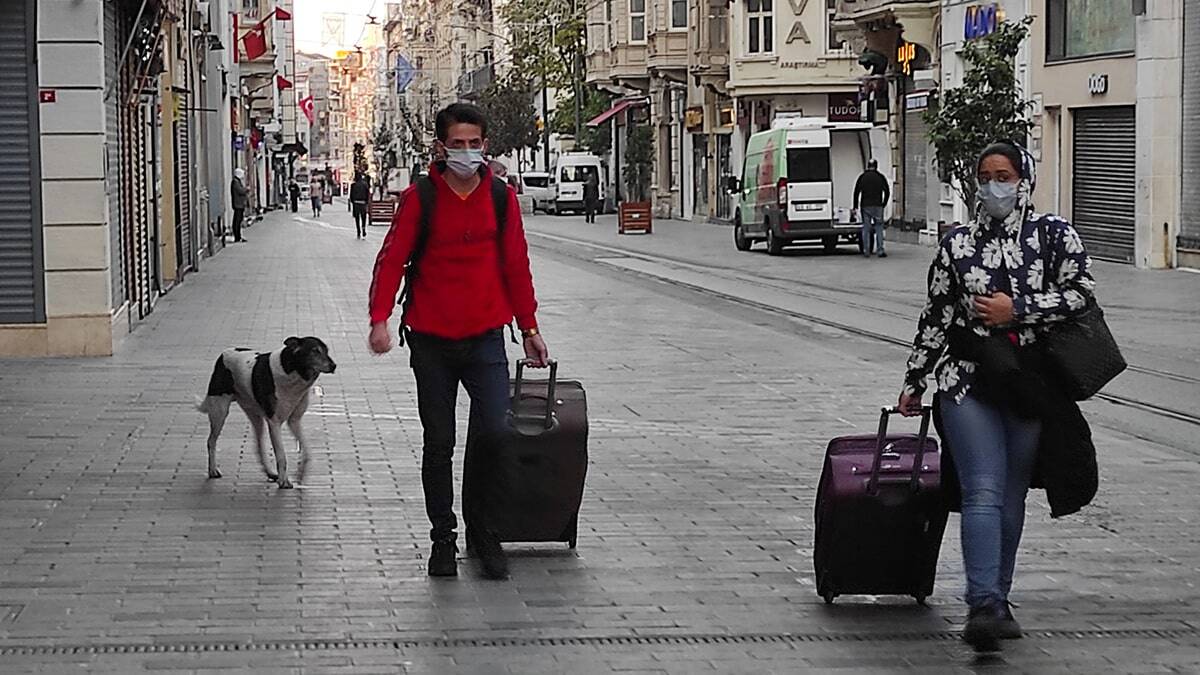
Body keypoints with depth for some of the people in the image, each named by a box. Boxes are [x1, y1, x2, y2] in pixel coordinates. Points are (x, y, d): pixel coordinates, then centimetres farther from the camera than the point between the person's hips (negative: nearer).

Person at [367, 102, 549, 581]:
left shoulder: (501, 198, 3)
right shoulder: (420, 198, -4)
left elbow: (516, 266, 11)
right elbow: (392, 258, -7)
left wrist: (529, 328, 14)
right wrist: (380, 318, -20)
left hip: (485, 338, 1)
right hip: (431, 339, -1)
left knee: (493, 433, -11)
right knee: (438, 444, 6)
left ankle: (482, 528, 10)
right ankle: (442, 537, 19)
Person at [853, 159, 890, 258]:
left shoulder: (862, 177, 6)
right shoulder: (880, 177, 5)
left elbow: (856, 193, 3)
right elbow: (887, 192, 4)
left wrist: (855, 206, 6)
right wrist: (884, 204, 14)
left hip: (865, 206, 1)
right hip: (877, 206, -1)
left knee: (866, 228, 4)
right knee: (879, 228, 3)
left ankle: (866, 251, 0)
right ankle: (880, 250, -4)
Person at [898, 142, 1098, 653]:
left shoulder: (1053, 236, 5)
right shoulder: (958, 243, 9)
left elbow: (1080, 292, -5)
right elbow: (935, 316, 13)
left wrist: (1017, 310, -12)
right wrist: (914, 381, 16)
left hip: (1030, 384, 1)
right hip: (968, 383, 0)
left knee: (1011, 496, 8)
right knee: (983, 493, -13)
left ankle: (995, 600, 21)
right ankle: (984, 606, -20)